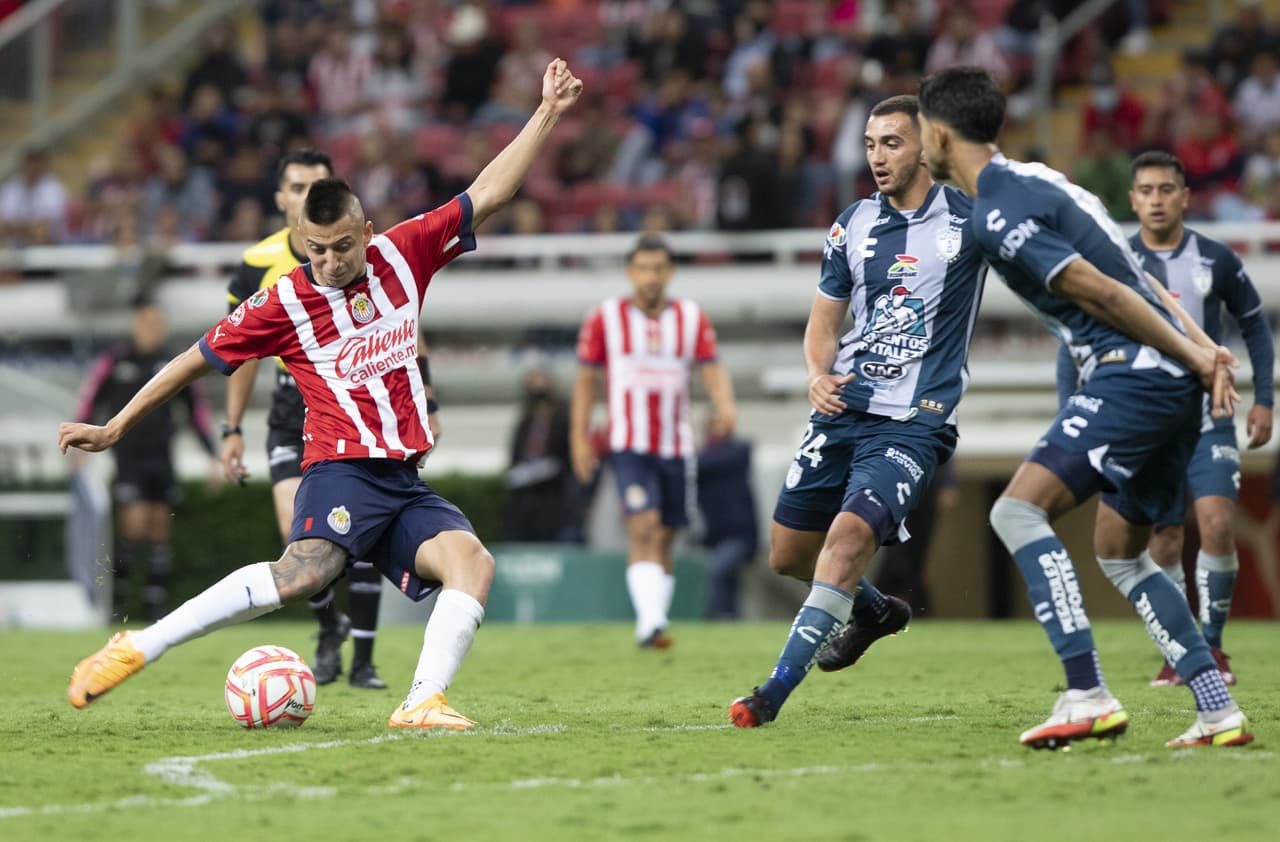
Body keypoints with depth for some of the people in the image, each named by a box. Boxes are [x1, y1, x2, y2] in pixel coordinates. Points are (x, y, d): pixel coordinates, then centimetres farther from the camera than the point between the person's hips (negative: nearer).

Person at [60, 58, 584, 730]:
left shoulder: (401, 255, 8)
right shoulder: (284, 303, -2)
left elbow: (486, 195, 12)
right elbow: (198, 359, 8)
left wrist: (548, 114, 8)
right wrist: (116, 427, 11)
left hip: (405, 483, 6)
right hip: (342, 469, -6)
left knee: (472, 560, -20)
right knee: (306, 570, -31)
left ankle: (422, 703, -28)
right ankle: (135, 648, -27)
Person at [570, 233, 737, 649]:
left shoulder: (692, 318, 6)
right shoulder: (605, 318, 1)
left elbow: (712, 369, 0)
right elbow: (586, 378, 6)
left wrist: (725, 404, -22)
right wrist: (579, 437, 1)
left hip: (676, 446, 3)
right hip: (629, 444, -3)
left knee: (664, 538, 8)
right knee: (643, 526, -20)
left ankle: (651, 628, 16)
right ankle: (650, 622, -29)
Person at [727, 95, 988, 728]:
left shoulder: (967, 217, -3)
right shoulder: (854, 224, 9)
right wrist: (818, 376, -3)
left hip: (912, 424, -6)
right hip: (842, 412, 6)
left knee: (849, 535, -24)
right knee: (788, 554, 10)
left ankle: (777, 688, -20)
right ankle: (874, 611, 41)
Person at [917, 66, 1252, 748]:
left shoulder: (996, 215, -12)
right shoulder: (1033, 180, 20)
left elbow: (1101, 292, -17)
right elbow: (1137, 280, 19)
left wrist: (1192, 357, -10)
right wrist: (1202, 350, 13)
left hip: (1133, 375, -10)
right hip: (1170, 385, 10)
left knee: (1018, 512, -15)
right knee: (1118, 551, 19)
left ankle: (1088, 697, -24)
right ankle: (1219, 712, 13)